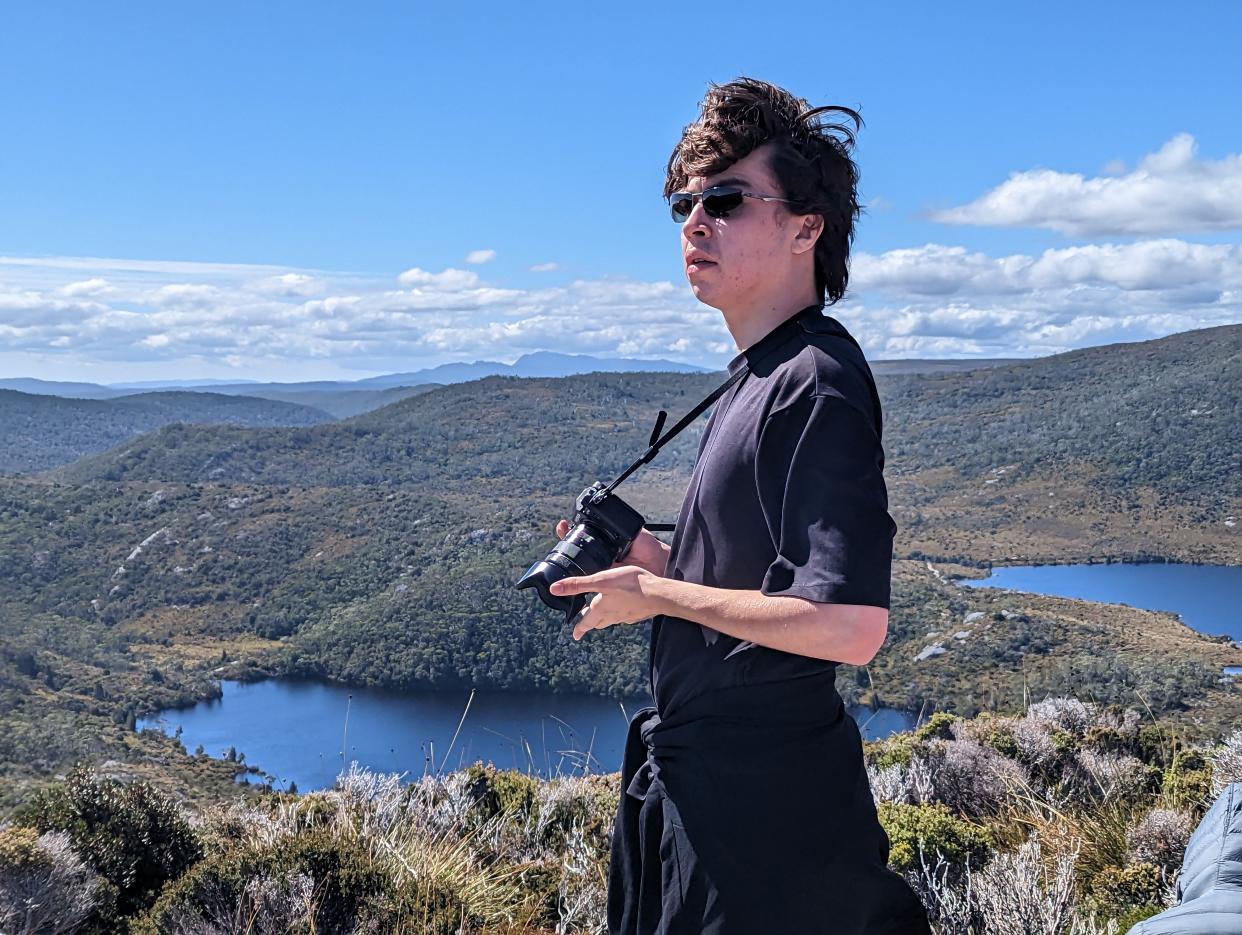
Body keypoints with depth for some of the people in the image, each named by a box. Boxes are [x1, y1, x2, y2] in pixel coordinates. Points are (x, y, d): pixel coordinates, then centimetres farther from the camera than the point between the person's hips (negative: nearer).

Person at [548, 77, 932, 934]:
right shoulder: (762, 377, 11)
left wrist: (657, 594, -18)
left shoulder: (816, 383, -19)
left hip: (758, 799, -10)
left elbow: (847, 628, -28)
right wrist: (663, 564, 4)